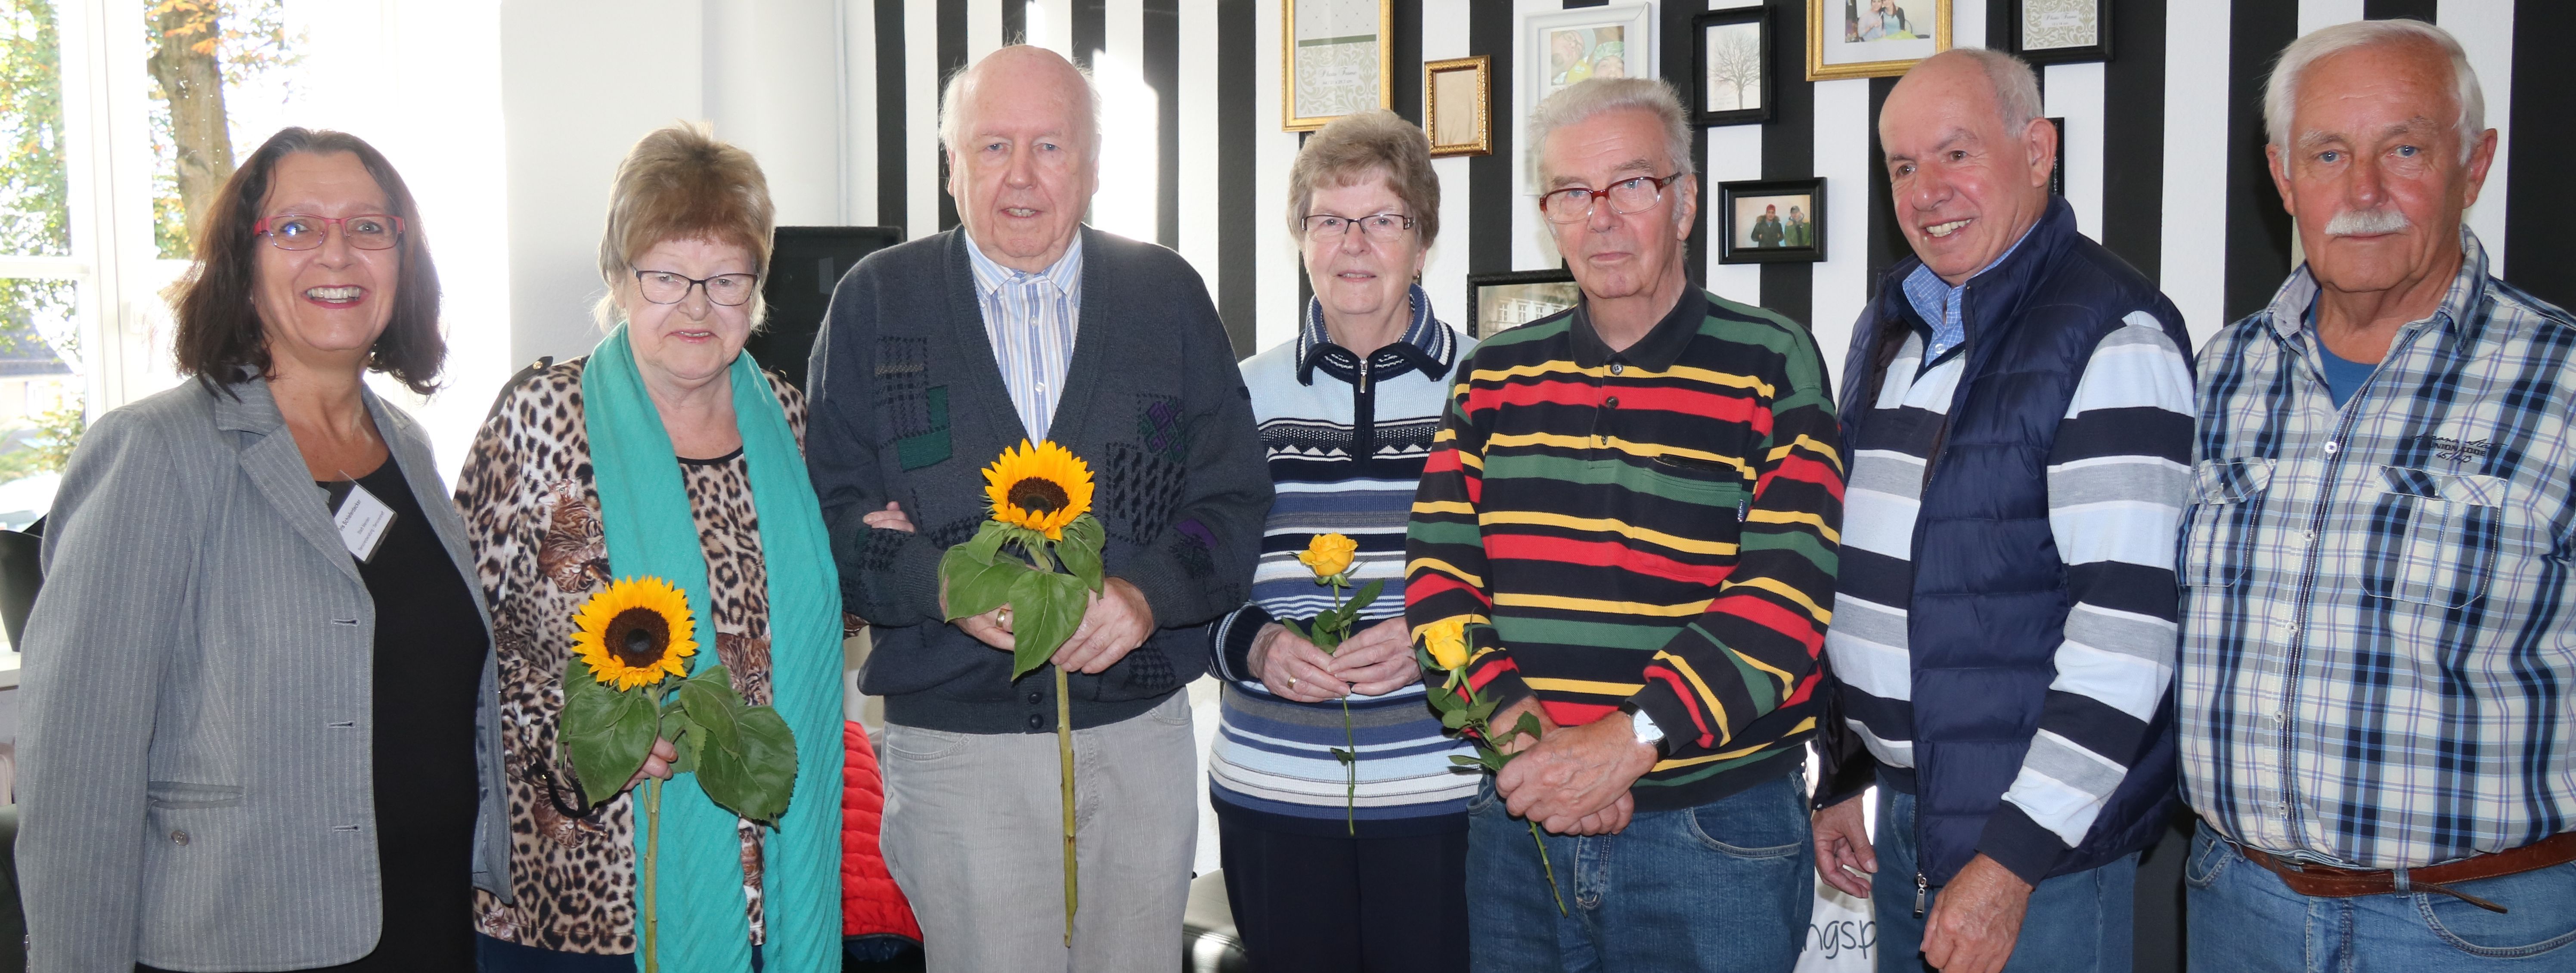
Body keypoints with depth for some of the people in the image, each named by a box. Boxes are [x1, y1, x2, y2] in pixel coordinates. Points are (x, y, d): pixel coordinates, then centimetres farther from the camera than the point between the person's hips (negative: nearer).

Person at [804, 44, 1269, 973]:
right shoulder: (874, 301, 4)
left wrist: (1150, 593, -15)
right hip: (955, 746, -1)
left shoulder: (1170, 295, 7)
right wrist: (941, 585, -19)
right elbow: (832, 509, 0)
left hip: (1141, 732, 2)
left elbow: (1234, 493, 4)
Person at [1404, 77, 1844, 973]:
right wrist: (1516, 725, -15)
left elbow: (1790, 585, -13)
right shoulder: (1494, 376, 8)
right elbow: (1437, 571, 0)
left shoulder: (1772, 366, -3)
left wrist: (1631, 739, -21)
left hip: (1720, 825, -3)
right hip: (1517, 822, 3)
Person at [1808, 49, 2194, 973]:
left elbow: (2128, 625, -21)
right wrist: (1841, 775, 15)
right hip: (1903, 812, 7)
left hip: (2041, 836, -7)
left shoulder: (2111, 338, -15)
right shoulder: (1888, 326, 10)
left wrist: (2013, 859, -22)